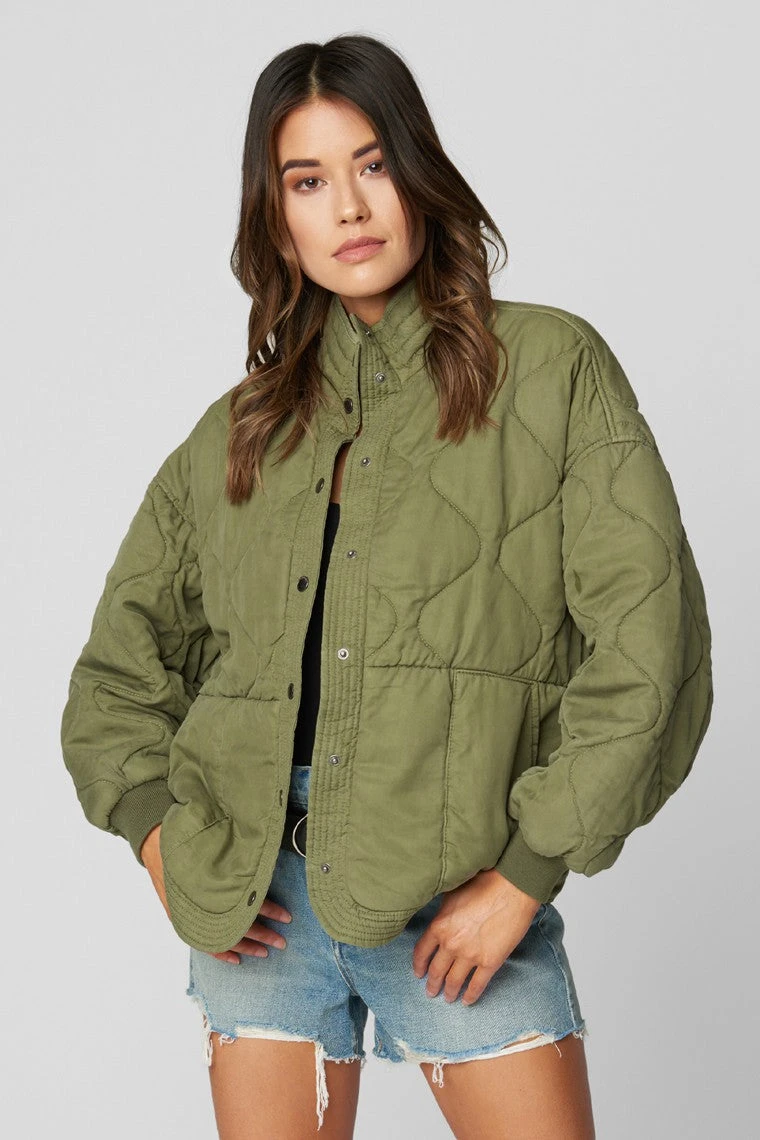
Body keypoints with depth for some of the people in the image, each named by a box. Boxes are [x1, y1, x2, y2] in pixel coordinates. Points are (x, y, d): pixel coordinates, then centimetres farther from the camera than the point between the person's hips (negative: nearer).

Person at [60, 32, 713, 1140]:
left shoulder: (550, 366, 0)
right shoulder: (238, 431, 12)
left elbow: (647, 641, -7)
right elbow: (122, 652, 19)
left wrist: (526, 874, -10)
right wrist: (157, 834, 4)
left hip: (463, 887, -3)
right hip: (257, 891, 3)